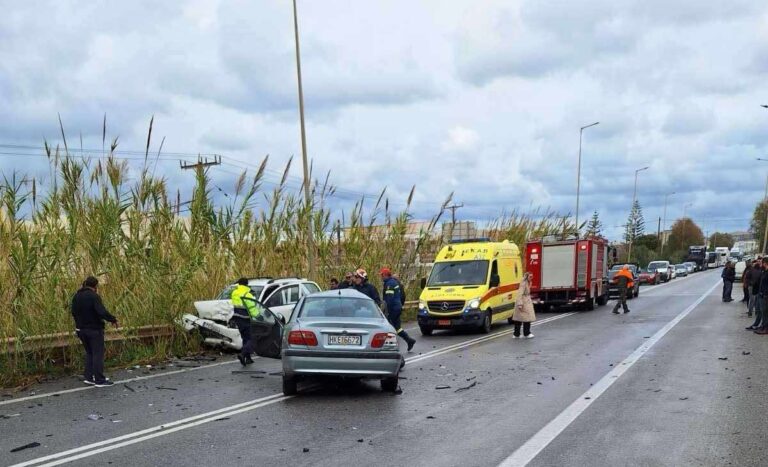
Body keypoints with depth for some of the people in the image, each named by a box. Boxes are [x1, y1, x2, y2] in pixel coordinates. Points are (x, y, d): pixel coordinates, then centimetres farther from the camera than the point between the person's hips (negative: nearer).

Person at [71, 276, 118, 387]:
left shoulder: (76, 296, 6)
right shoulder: (94, 296, -18)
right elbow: (102, 312, -26)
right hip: (94, 329, -7)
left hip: (81, 329, 7)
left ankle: (88, 377, 17)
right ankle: (99, 380, 3)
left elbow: (74, 312, 14)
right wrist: (113, 320, -15)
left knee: (89, 353, 20)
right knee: (98, 354, 0)